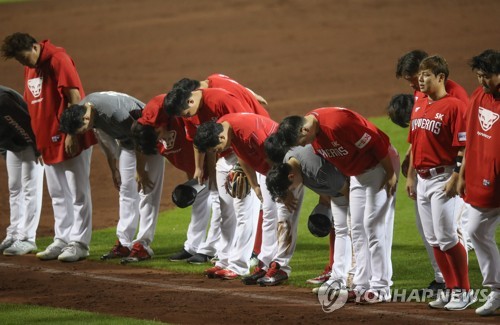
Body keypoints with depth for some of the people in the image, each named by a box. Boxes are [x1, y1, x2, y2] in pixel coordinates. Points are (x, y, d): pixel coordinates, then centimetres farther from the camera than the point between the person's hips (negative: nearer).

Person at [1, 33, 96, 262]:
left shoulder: (58, 60, -14)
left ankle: (78, 243, -3)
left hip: (70, 140, -9)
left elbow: (75, 98, -18)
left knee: (77, 192, -3)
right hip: (49, 140, 9)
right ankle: (61, 240, 18)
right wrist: (37, 140, 14)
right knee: (57, 194, 12)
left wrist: (72, 133, -21)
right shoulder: (30, 68, 12)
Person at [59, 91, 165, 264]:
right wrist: (113, 169, 10)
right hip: (126, 141, 8)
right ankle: (124, 244, 16)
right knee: (127, 190, 11)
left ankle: (142, 245, -11)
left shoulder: (114, 112, -37)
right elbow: (106, 141, 4)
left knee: (148, 190, -10)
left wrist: (141, 172, -17)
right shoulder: (82, 108, -12)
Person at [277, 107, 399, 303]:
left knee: (374, 225, -11)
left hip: (380, 165, -9)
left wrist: (390, 174, -19)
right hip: (357, 174, 9)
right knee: (357, 228, 8)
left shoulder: (337, 123, -33)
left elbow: (376, 143, -27)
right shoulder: (313, 134, -5)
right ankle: (362, 285, 12)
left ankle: (381, 288, -10)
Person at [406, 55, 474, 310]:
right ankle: (451, 289, 17)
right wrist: (410, 177, 17)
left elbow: (463, 148, -15)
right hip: (422, 179, 8)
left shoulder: (454, 106, -12)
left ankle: (464, 291, 1)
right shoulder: (419, 105, 13)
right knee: (433, 240, 10)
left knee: (446, 237, -8)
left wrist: (455, 179, -20)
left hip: (441, 179, -8)